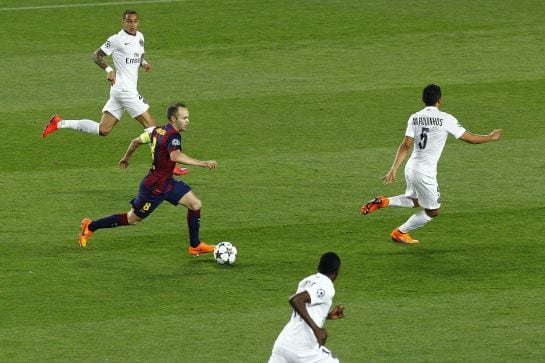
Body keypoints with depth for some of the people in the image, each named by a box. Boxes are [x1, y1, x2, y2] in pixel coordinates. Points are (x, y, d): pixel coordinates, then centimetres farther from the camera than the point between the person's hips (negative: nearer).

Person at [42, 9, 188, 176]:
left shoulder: (140, 37, 14)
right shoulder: (117, 39, -9)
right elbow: (96, 55, -5)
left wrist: (144, 62, 8)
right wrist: (109, 70, -19)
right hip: (124, 89, -9)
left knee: (103, 130, 7)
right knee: (150, 125, -6)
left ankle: (59, 123, 9)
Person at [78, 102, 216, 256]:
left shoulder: (158, 130, 4)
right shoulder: (173, 135, -25)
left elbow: (136, 141, 16)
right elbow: (175, 156, -46)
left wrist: (126, 157, 34)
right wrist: (202, 163, -48)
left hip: (167, 182, 10)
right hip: (154, 188, -10)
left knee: (195, 204, 4)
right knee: (132, 219, 6)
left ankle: (195, 246, 13)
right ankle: (91, 226, 21)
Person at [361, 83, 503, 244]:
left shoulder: (414, 118, 4)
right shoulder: (445, 119, -9)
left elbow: (405, 146, -1)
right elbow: (469, 138, -2)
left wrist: (393, 170, -2)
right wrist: (491, 137, 14)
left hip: (411, 168, 6)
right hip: (425, 173, -6)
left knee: (415, 201, 31)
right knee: (432, 211, 14)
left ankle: (384, 201, 10)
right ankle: (400, 233, 20)